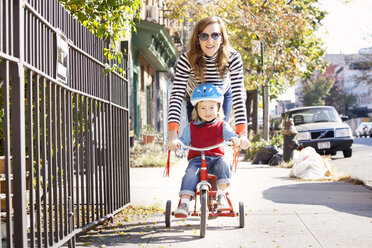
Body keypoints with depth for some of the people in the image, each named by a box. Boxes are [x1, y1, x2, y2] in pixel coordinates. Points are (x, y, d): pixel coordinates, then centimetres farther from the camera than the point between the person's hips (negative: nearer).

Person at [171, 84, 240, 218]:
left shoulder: (221, 125, 11)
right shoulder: (191, 127, 15)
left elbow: (229, 133, -4)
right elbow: (184, 140, 11)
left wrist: (235, 138, -29)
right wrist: (176, 142, -14)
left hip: (215, 158, 0)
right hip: (196, 159, 0)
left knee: (224, 164, -32)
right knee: (191, 172, -30)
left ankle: (221, 195, -18)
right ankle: (184, 203, -33)